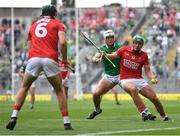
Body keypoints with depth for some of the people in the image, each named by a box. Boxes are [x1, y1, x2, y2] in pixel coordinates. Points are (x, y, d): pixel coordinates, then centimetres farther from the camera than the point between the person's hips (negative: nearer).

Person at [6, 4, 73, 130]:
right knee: (59, 91, 15)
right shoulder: (58, 24, 15)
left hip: (34, 58, 2)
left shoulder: (34, 25, 26)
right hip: (50, 59, -2)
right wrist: (65, 59, 9)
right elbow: (62, 42, -3)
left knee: (24, 88, 20)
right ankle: (66, 122, 10)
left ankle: (14, 117, 5)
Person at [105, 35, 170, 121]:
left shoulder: (144, 55, 5)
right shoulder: (124, 50, 2)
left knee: (155, 99, -2)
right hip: (126, 80, -3)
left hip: (139, 80, 3)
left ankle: (164, 117, 21)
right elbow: (113, 56, 11)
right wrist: (105, 55, -10)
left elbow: (147, 70, 3)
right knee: (133, 89, -39)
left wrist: (152, 77, -16)